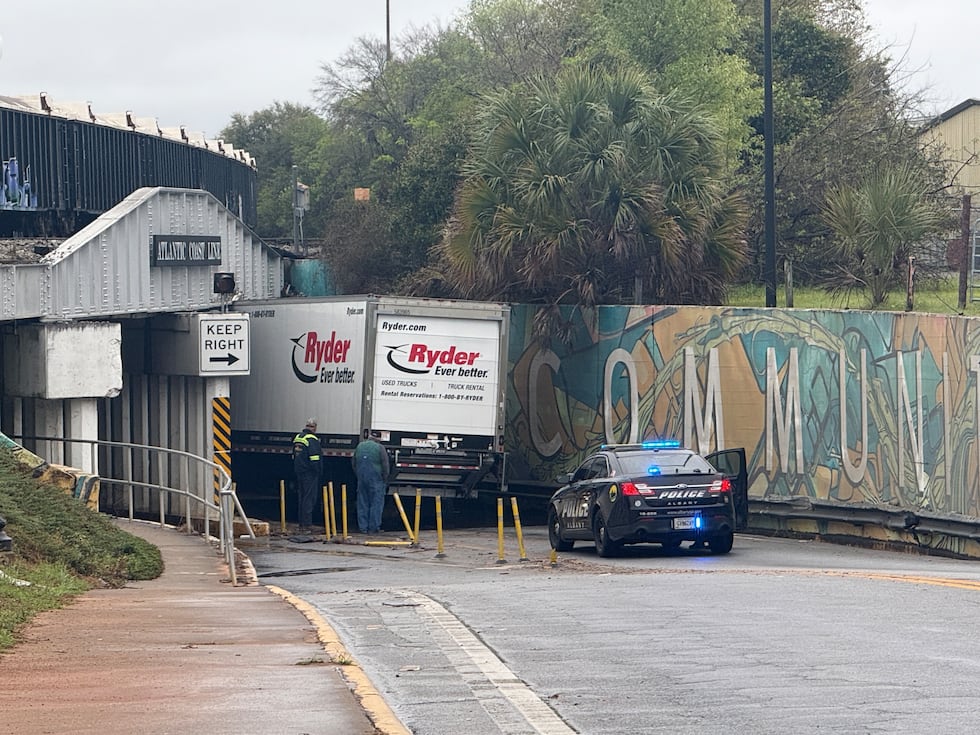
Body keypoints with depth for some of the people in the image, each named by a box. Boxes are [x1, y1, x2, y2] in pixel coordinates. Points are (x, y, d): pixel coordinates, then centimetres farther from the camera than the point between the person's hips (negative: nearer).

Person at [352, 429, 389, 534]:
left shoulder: (359, 446, 6)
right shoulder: (380, 448, -9)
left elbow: (353, 463, 15)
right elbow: (385, 466, -8)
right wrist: (385, 479, 5)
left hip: (361, 479, 4)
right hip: (375, 480, -4)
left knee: (362, 503, 10)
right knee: (376, 503, 3)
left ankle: (363, 527, 10)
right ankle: (373, 527, 2)